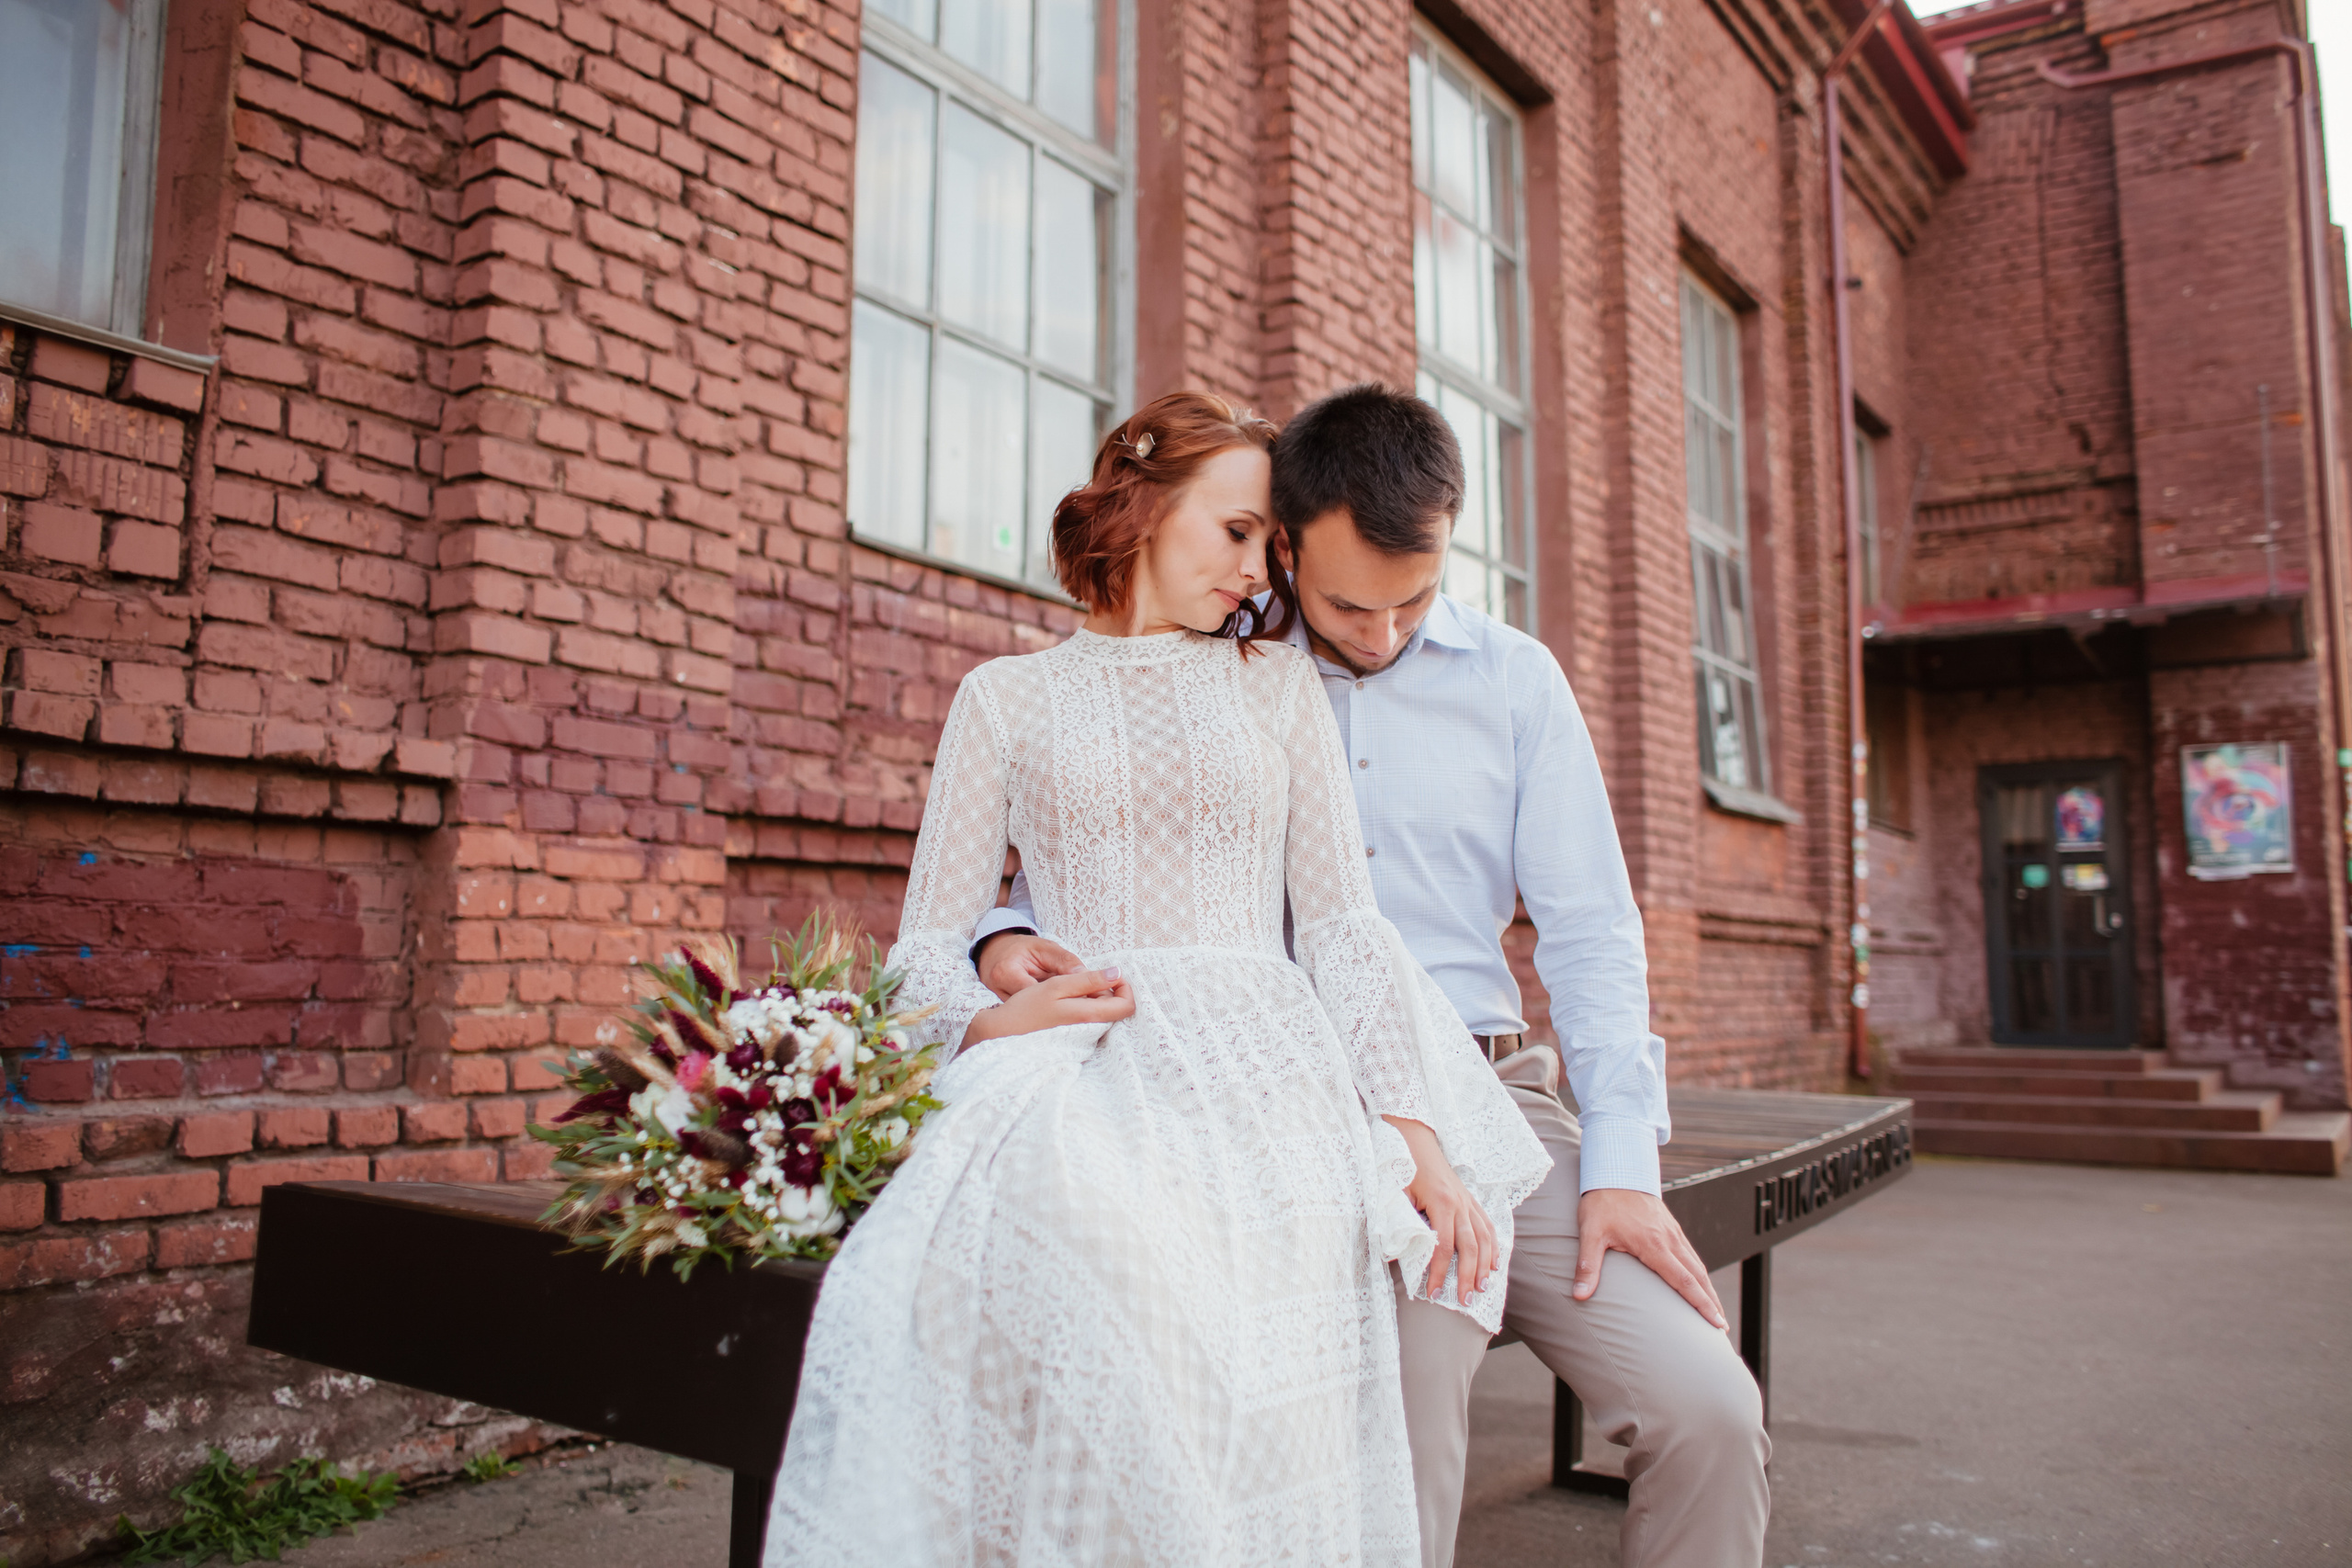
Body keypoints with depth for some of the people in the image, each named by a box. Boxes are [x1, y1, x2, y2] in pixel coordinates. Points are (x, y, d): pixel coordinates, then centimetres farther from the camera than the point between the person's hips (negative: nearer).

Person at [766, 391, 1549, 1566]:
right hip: (1076, 1071, -1)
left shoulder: (1279, 684, 20)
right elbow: (926, 945, 13)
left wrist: (1418, 1135, -3)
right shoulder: (1008, 697, 17)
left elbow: (1343, 925, 11)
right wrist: (990, 1016, -11)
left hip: (1256, 1060, 1)